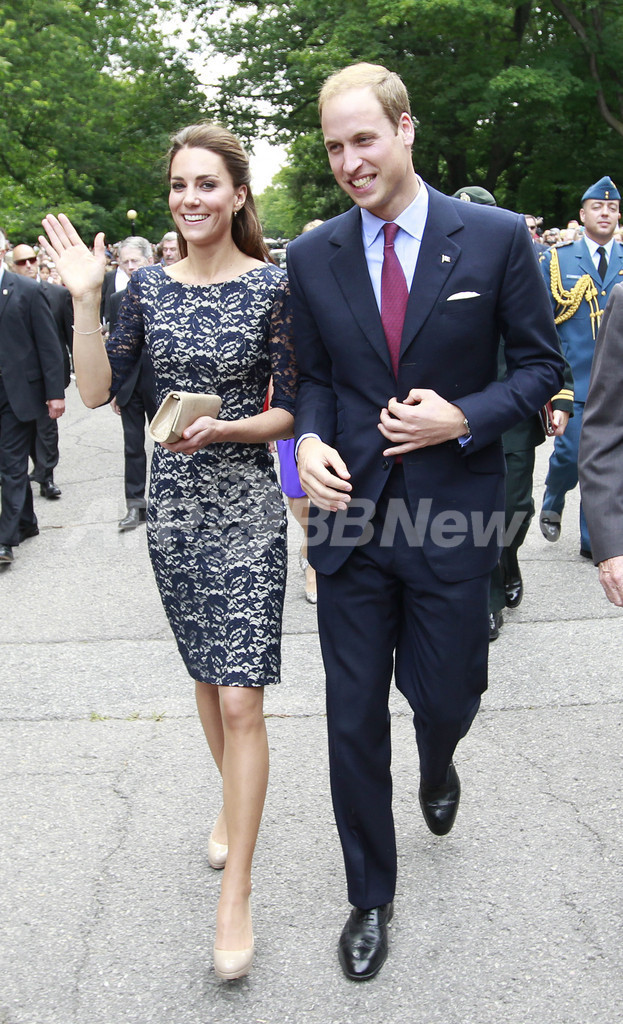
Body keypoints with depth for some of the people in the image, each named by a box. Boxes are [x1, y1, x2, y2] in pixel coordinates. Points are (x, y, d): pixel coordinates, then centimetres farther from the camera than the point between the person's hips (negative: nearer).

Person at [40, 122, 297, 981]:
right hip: (172, 503, 4)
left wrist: (224, 428, -22)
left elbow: (291, 411, -5)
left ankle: (235, 897, 4)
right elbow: (97, 390, 1)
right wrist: (85, 300, -9)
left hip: (245, 506, -4)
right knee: (208, 675, 18)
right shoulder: (149, 284, 4)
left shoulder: (272, 286, -7)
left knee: (241, 698, -6)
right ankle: (233, 805, 43)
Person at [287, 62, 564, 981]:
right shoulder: (312, 256, 3)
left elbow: (541, 364, 0)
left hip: (453, 514, -1)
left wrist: (465, 417, -16)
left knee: (445, 699, 12)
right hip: (352, 515, 2)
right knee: (354, 720, 8)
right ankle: (371, 898, 30)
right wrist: (310, 438, -10)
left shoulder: (497, 238, -4)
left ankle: (437, 764, 53)